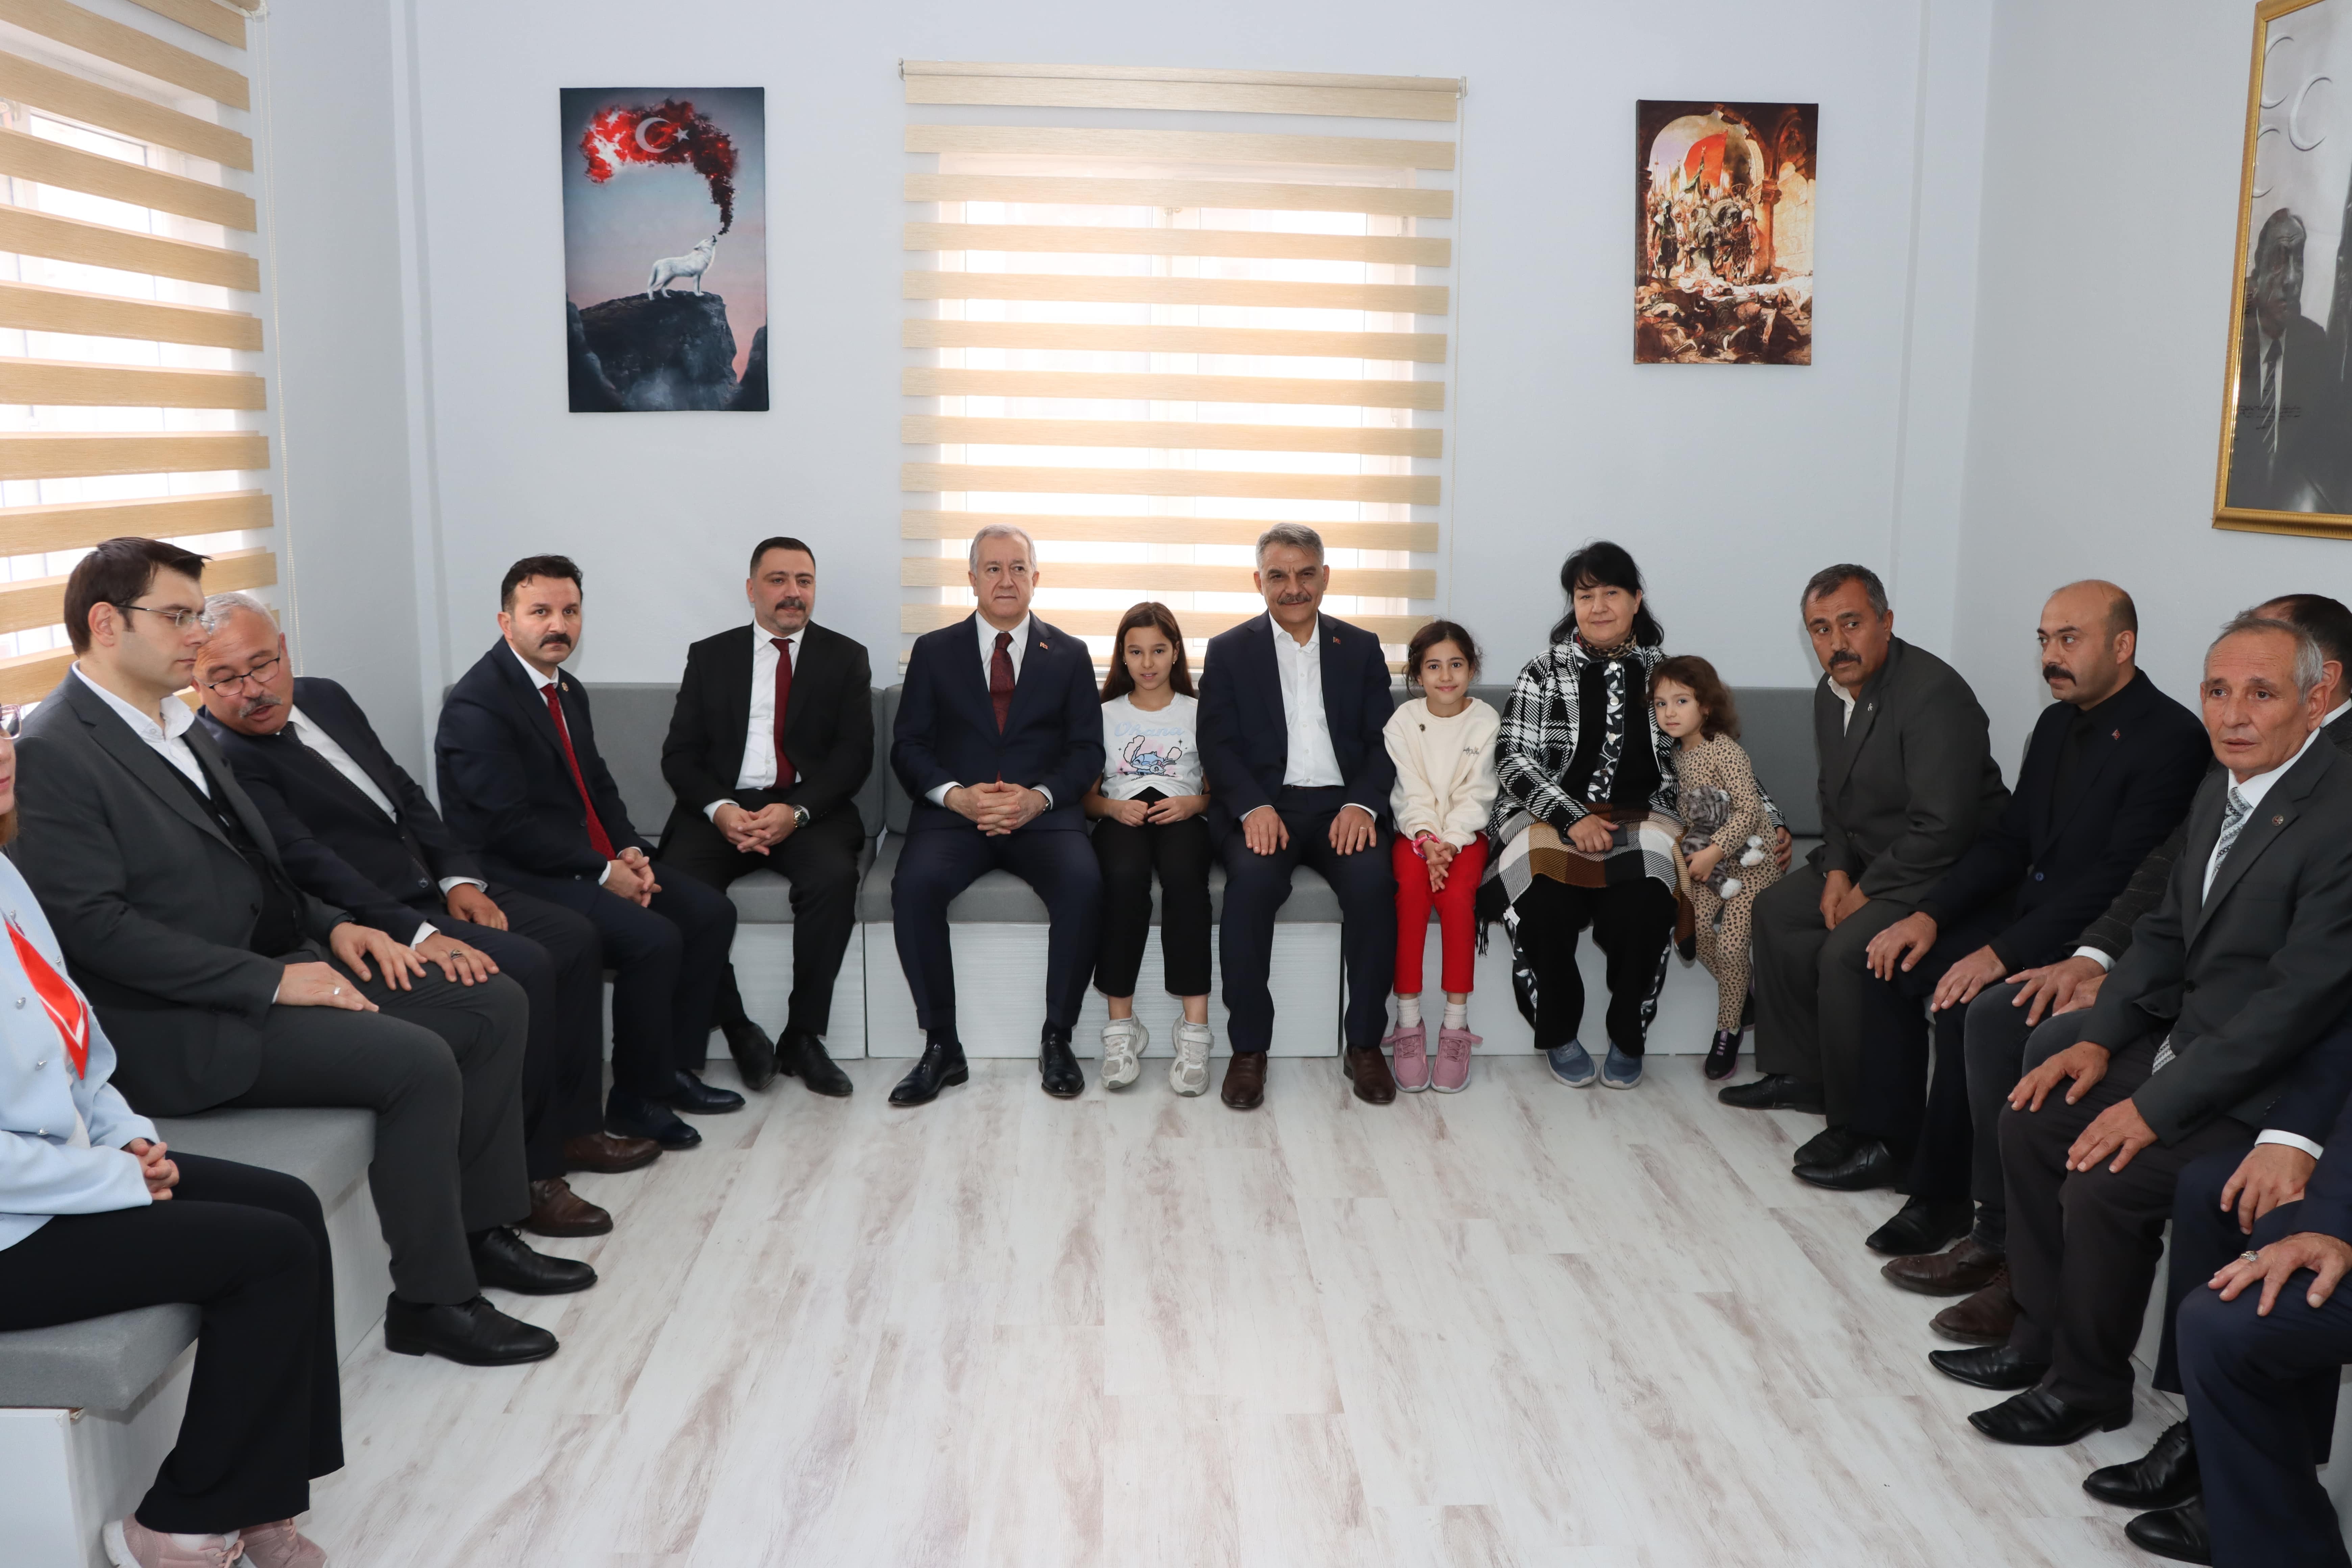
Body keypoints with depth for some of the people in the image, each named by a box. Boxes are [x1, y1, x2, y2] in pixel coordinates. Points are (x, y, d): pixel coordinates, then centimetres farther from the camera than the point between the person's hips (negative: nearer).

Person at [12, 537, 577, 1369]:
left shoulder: (180, 728, 15)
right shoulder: (51, 754, -14)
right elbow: (95, 923, -21)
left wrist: (331, 926, 4)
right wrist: (271, 982, -22)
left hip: (274, 962, 9)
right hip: (182, 1023, -9)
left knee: (495, 1005, 1)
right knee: (420, 1063, -25)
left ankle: (481, 1230, 11)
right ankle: (432, 1300, -9)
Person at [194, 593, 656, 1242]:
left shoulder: (325, 697, 10)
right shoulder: (222, 756, -17)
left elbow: (406, 793, 14)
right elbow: (309, 866, -26)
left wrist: (459, 878, 0)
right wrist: (417, 935, -34)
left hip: (430, 888, 9)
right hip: (373, 923, -9)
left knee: (574, 937, 4)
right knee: (524, 969, -25)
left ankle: (571, 1125, 14)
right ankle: (526, 1175, -13)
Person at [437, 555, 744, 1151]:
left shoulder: (568, 691, 14)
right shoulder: (477, 704, -16)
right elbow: (511, 825, -21)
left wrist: (630, 852, -2)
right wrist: (603, 874, -18)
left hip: (596, 859, 10)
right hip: (525, 877, -10)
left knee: (711, 913, 0)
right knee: (654, 939, -26)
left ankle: (675, 1066, 10)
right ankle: (635, 1099, -8)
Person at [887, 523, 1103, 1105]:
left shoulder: (1069, 655, 13)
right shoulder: (934, 651, 12)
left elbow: (1087, 750, 6)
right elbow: (909, 746, 6)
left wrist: (1038, 797, -14)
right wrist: (956, 795, -14)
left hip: (1043, 815, 0)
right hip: (954, 813, 0)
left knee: (1083, 883, -32)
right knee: (915, 884, -31)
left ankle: (1057, 1040, -16)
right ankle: (942, 1047, -19)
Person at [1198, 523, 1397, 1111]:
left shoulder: (1361, 648, 16)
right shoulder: (1229, 651, 12)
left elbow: (1383, 742, 8)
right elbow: (1219, 746, 2)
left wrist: (1362, 804, -12)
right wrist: (1254, 808, -17)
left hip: (1341, 804, 1)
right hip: (1262, 805, -1)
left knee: (1372, 877, -30)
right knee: (1252, 877, -33)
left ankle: (1364, 1043, -15)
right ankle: (1248, 1048, -21)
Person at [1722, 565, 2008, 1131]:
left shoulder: (1932, 695, -26)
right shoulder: (1832, 693, 4)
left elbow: (1943, 828, -29)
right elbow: (1835, 796, 16)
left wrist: (1867, 892, -19)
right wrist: (1837, 871, 0)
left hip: (1943, 870, -10)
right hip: (1867, 855, 10)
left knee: (1846, 952, -25)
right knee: (1778, 910, 12)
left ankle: (1862, 1123, -9)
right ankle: (1802, 1076, 22)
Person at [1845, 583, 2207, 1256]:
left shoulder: (2172, 739, -17)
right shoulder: (2057, 723, 11)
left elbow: (2118, 881, -24)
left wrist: (2002, 953, -28)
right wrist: (1929, 915, -1)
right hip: (2028, 909, 9)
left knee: (1966, 1003, -28)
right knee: (1892, 963, -1)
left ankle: (1940, 1193, -14)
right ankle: (1891, 1142, 7)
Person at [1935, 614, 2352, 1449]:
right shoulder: (2218, 793, 5)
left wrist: (2158, 1106, -23)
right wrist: (2099, 1038, 0)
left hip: (2265, 1087, -9)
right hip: (2185, 1038, 9)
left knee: (2105, 1182, -20)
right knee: (2032, 1122, 5)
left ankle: (2087, 1386, 4)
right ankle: (2043, 1337, 19)